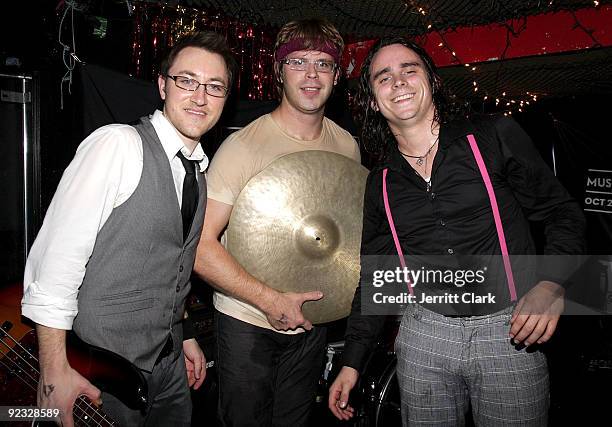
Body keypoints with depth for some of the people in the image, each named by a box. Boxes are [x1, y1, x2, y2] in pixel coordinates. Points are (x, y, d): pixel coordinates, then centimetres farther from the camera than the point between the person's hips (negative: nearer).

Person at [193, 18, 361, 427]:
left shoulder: (347, 147, 0)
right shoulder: (244, 145, -17)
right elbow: (199, 244, -21)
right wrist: (271, 300, -24)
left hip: (311, 320, 5)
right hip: (248, 322, -4)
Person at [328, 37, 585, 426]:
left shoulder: (496, 137, -3)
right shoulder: (381, 182, 5)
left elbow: (562, 212, 1)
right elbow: (374, 277, 10)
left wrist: (551, 284, -18)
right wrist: (352, 363, 9)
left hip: (510, 333, -2)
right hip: (424, 338, 3)